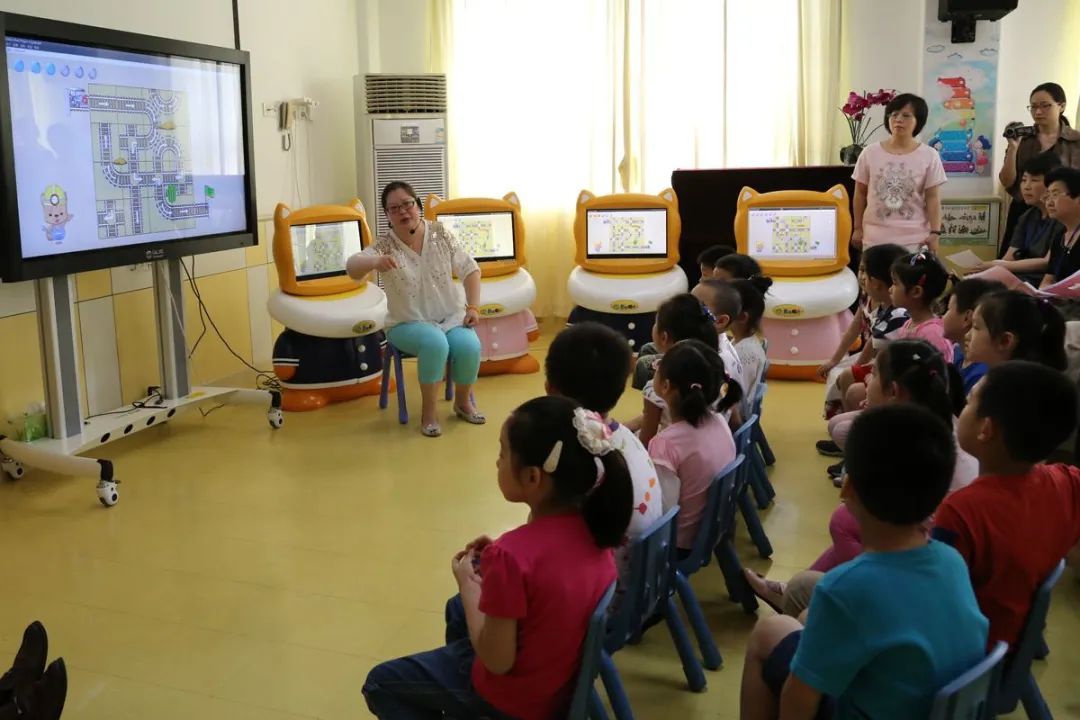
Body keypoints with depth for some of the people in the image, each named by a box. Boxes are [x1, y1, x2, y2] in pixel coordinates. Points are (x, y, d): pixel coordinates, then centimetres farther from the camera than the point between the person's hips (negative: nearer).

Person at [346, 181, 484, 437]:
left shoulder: (440, 233, -3)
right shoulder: (384, 246, -12)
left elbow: (469, 270, 2)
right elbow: (352, 267, -31)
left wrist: (473, 307, -8)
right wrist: (375, 262, -52)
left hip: (450, 317, 3)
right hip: (408, 324, -3)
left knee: (469, 346, -26)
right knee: (435, 343, -34)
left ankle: (463, 402, 3)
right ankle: (429, 412, -16)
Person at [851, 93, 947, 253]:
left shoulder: (929, 156, -2)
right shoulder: (870, 153, 1)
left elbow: (933, 197, -1)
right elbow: (861, 193, 8)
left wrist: (935, 233, -7)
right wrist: (857, 228, 8)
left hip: (913, 238, -1)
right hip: (875, 236, 1)